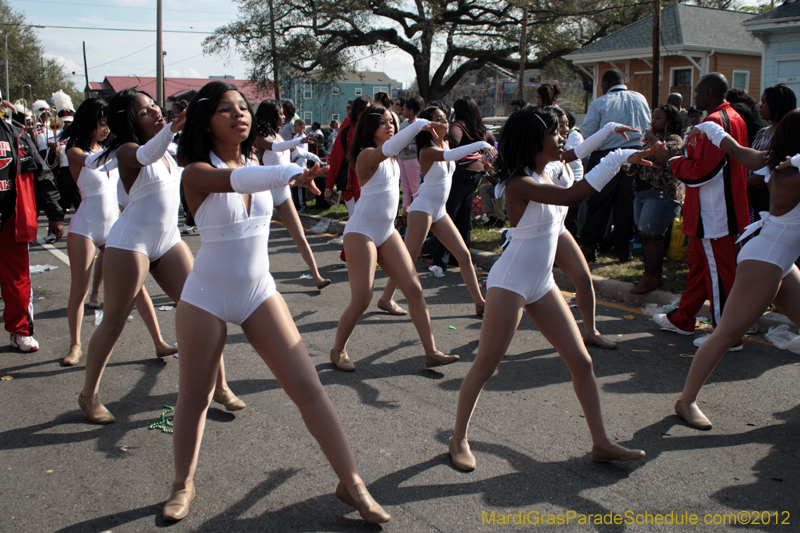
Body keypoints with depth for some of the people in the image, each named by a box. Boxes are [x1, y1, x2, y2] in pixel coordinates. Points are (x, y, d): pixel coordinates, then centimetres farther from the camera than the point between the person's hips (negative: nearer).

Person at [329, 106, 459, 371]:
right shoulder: (366, 155, -17)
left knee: (414, 289, 1)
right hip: (361, 232, -8)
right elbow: (388, 148, -38)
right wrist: (418, 125, -46)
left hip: (387, 232, 8)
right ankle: (337, 350, 18)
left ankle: (431, 352, 5)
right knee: (361, 300, -5)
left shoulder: (391, 158, 8)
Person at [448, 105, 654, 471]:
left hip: (542, 285, 9)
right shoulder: (520, 184, -21)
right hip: (510, 283, -9)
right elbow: (571, 196, -34)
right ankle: (458, 439, 20)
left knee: (581, 362, 7)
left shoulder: (546, 173, 4)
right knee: (485, 365, 2)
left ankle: (601, 443, 18)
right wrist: (619, 158, -29)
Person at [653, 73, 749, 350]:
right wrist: (684, 158, 15)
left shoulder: (714, 122, -19)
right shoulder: (735, 118, 13)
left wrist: (676, 164, -6)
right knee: (699, 265, 19)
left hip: (713, 213, -10)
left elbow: (703, 170, -23)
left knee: (718, 272, -2)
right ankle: (682, 319, 31)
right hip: (727, 207, 10)